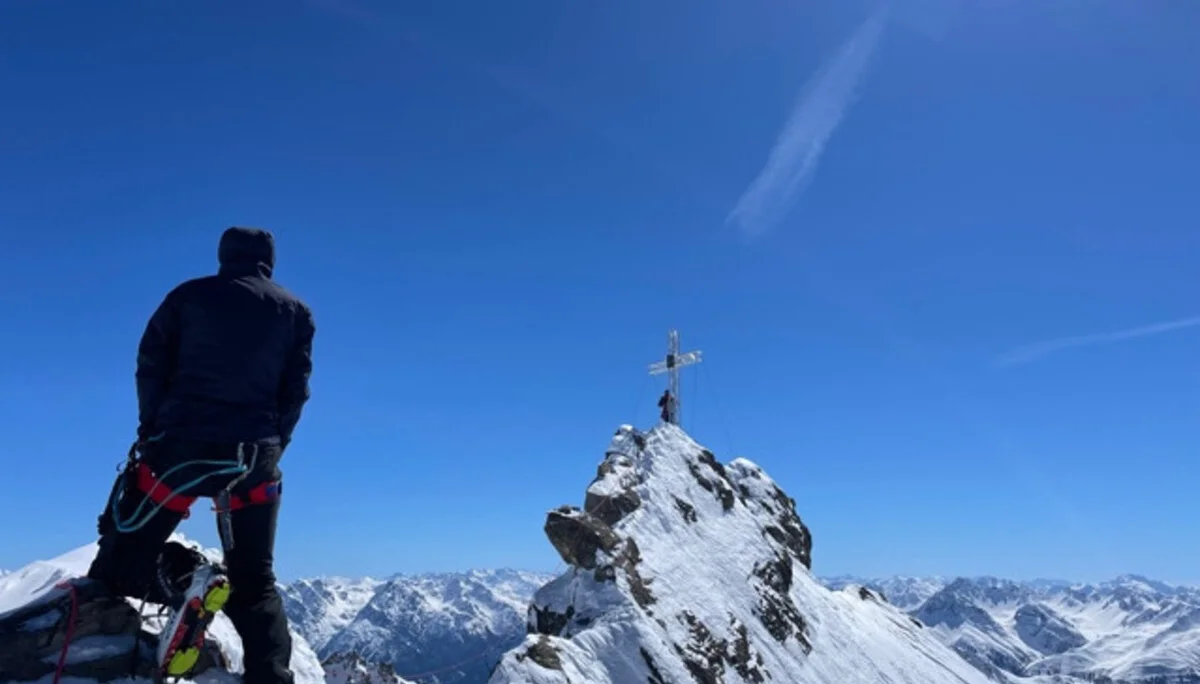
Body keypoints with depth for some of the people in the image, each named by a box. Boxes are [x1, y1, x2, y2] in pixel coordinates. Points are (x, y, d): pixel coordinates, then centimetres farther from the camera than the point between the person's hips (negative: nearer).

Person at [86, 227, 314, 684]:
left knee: (125, 548, 8)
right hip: (254, 457, 2)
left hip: (182, 442, -2)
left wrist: (152, 431, 11)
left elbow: (151, 364, 4)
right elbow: (296, 389, 6)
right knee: (255, 581, 9)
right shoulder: (296, 312, 11)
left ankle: (181, 577, -22)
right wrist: (270, 446, 12)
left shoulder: (189, 295, 8)